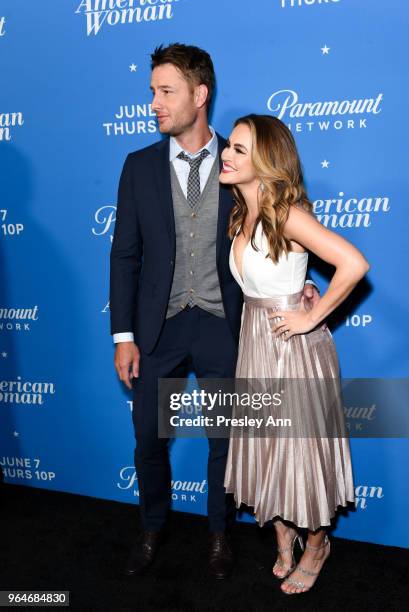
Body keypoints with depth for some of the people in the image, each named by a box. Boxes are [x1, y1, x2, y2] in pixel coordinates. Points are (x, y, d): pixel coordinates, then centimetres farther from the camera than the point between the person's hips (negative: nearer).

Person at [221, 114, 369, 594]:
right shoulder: (242, 214, 4)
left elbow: (354, 264, -28)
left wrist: (311, 317, -20)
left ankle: (316, 545, 33)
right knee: (266, 446, 17)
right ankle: (283, 541, 38)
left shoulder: (287, 213, -19)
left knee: (301, 446, 8)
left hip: (293, 345, -7)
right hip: (255, 340, 8)